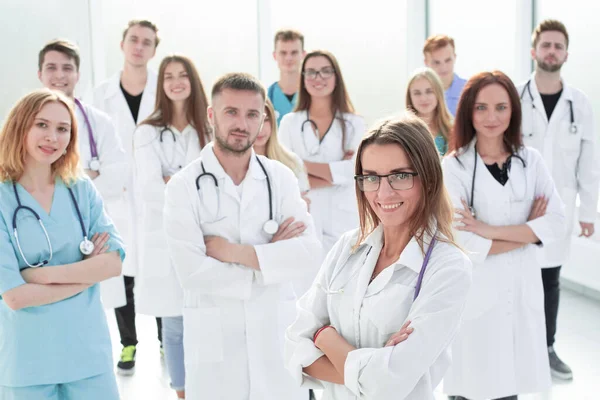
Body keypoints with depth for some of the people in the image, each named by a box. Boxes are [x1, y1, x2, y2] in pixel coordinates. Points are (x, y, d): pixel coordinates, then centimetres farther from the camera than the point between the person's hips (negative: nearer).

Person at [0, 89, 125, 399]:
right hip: (28, 359, -2)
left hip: (88, 350, 3)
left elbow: (114, 262, -7)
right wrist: (87, 272, -9)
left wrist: (40, 274, -15)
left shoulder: (82, 190, 1)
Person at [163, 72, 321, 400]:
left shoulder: (281, 178, 0)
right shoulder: (184, 186, -8)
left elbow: (308, 256, -10)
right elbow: (192, 272, -17)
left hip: (277, 332, 2)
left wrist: (234, 252, -17)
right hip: (214, 336, -2)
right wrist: (269, 255, -10)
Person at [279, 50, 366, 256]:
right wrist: (335, 174, -9)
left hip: (343, 222, 0)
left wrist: (304, 165, -6)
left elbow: (354, 171, -9)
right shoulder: (290, 122, 6)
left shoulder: (354, 124, 5)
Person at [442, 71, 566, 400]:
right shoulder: (452, 167, -8)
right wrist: (527, 230, -8)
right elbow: (463, 243, -16)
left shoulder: (530, 161, 4)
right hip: (474, 296, -3)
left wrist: (491, 230, -16)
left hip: (522, 293, 3)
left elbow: (556, 223, -6)